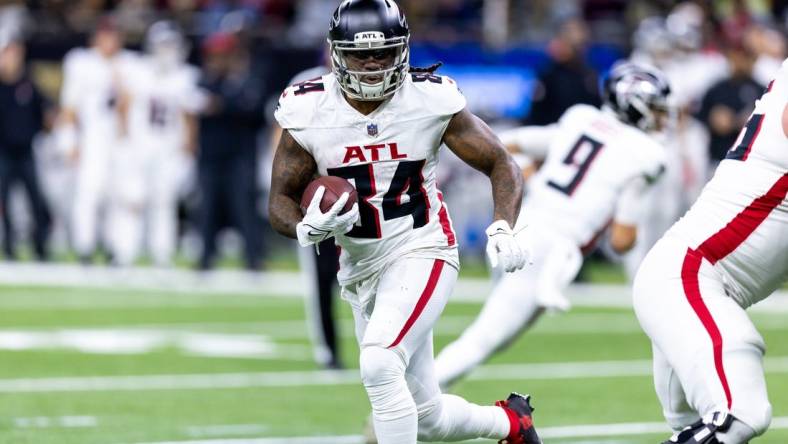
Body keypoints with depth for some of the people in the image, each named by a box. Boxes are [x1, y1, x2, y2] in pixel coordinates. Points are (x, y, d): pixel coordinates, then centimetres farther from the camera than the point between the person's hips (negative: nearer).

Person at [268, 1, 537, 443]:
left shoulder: (431, 101, -12)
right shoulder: (309, 113, -9)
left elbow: (502, 165, -3)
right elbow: (281, 200, -1)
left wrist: (504, 229, -21)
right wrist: (308, 229, -24)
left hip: (421, 253, -4)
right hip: (361, 269, 4)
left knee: (379, 364, -28)